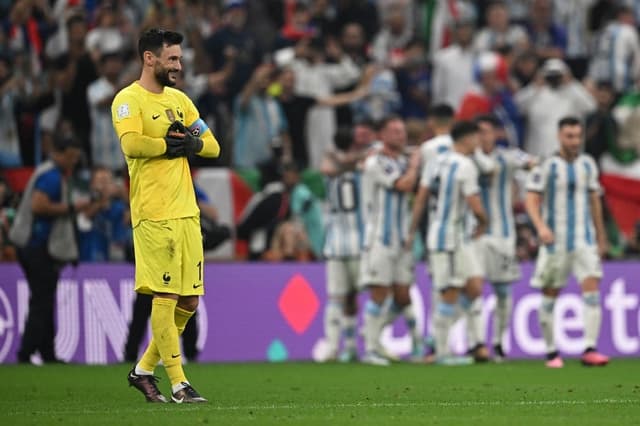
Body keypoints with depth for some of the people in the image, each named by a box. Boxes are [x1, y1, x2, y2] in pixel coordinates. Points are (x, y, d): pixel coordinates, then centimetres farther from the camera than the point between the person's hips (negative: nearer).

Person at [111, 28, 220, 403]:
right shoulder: (128, 99, -6)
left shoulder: (179, 99, 17)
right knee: (165, 297, -7)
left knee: (189, 301, 8)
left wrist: (189, 142, -7)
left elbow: (213, 147, 14)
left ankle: (144, 370, 21)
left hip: (187, 213, 7)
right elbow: (131, 145, -23)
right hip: (154, 215, -7)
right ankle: (178, 382, -2)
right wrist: (172, 143, -10)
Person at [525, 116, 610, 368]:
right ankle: (551, 352, 15)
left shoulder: (588, 165, 9)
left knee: (592, 289, -13)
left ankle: (590, 350, -19)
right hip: (555, 241, -3)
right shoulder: (547, 167, -4)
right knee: (550, 296, 3)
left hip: (585, 241, 3)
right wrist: (541, 227, -27)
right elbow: (531, 201, -9)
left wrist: (601, 238, 21)